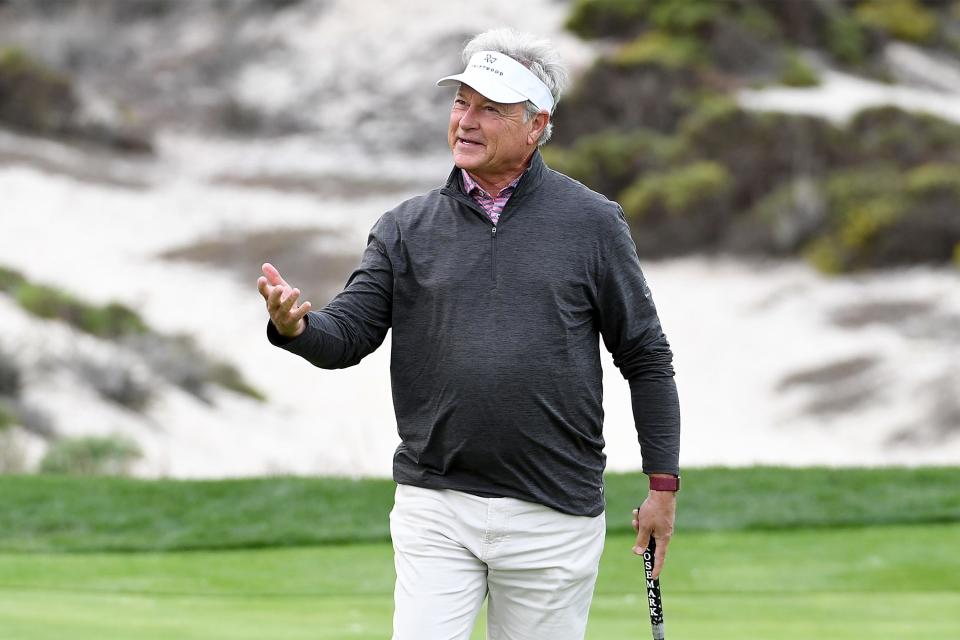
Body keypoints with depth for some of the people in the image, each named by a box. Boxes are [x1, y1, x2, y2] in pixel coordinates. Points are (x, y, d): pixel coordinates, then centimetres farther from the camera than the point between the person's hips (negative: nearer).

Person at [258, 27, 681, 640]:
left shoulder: (592, 223, 3)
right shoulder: (407, 227, 7)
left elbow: (646, 358, 6)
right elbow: (349, 333, 1)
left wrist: (663, 483, 3)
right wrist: (296, 326, -23)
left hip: (553, 515, -1)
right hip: (435, 511, 1)